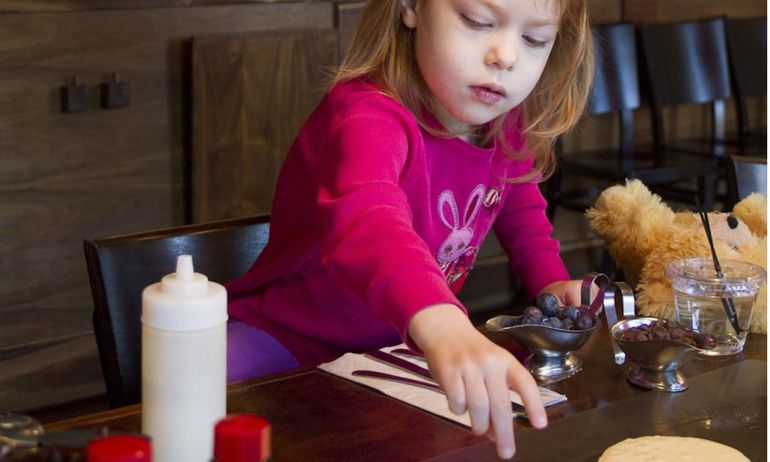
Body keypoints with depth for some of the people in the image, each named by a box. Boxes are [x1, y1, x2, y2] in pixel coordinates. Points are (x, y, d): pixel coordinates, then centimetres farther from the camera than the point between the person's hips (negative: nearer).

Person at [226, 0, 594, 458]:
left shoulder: (506, 125, -5)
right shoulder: (366, 116, -32)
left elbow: (521, 208, 20)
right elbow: (366, 222, -56)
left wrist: (550, 281, 2)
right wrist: (442, 324, -73)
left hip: (400, 343, 7)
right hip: (289, 343, -6)